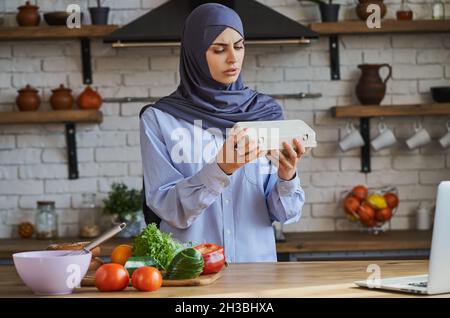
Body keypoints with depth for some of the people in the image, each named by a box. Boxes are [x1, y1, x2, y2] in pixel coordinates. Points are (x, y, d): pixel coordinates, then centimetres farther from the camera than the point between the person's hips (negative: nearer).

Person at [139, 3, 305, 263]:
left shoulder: (267, 112, 5)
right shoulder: (159, 119, 0)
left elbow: (283, 212, 3)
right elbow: (167, 207, -7)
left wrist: (287, 178, -16)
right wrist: (220, 169, -20)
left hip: (257, 262, 2)